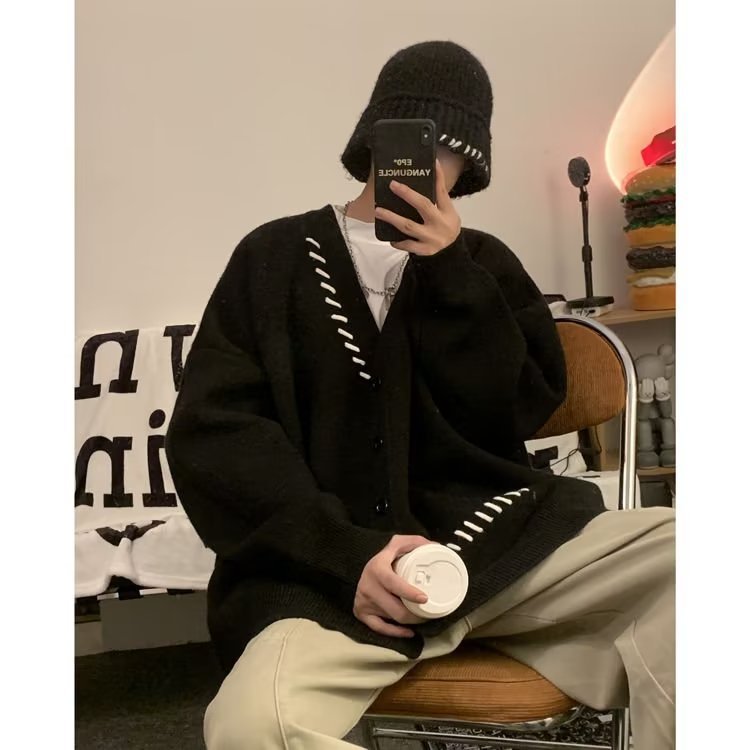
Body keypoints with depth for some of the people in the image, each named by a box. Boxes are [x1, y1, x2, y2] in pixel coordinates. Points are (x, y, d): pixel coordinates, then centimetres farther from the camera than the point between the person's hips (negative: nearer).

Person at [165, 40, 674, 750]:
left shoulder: (481, 262, 20)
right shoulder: (276, 257, 13)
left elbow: (518, 413, 8)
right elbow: (212, 431, 0)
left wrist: (450, 276, -4)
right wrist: (345, 553, -13)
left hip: (499, 539, 3)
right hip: (333, 567, -2)